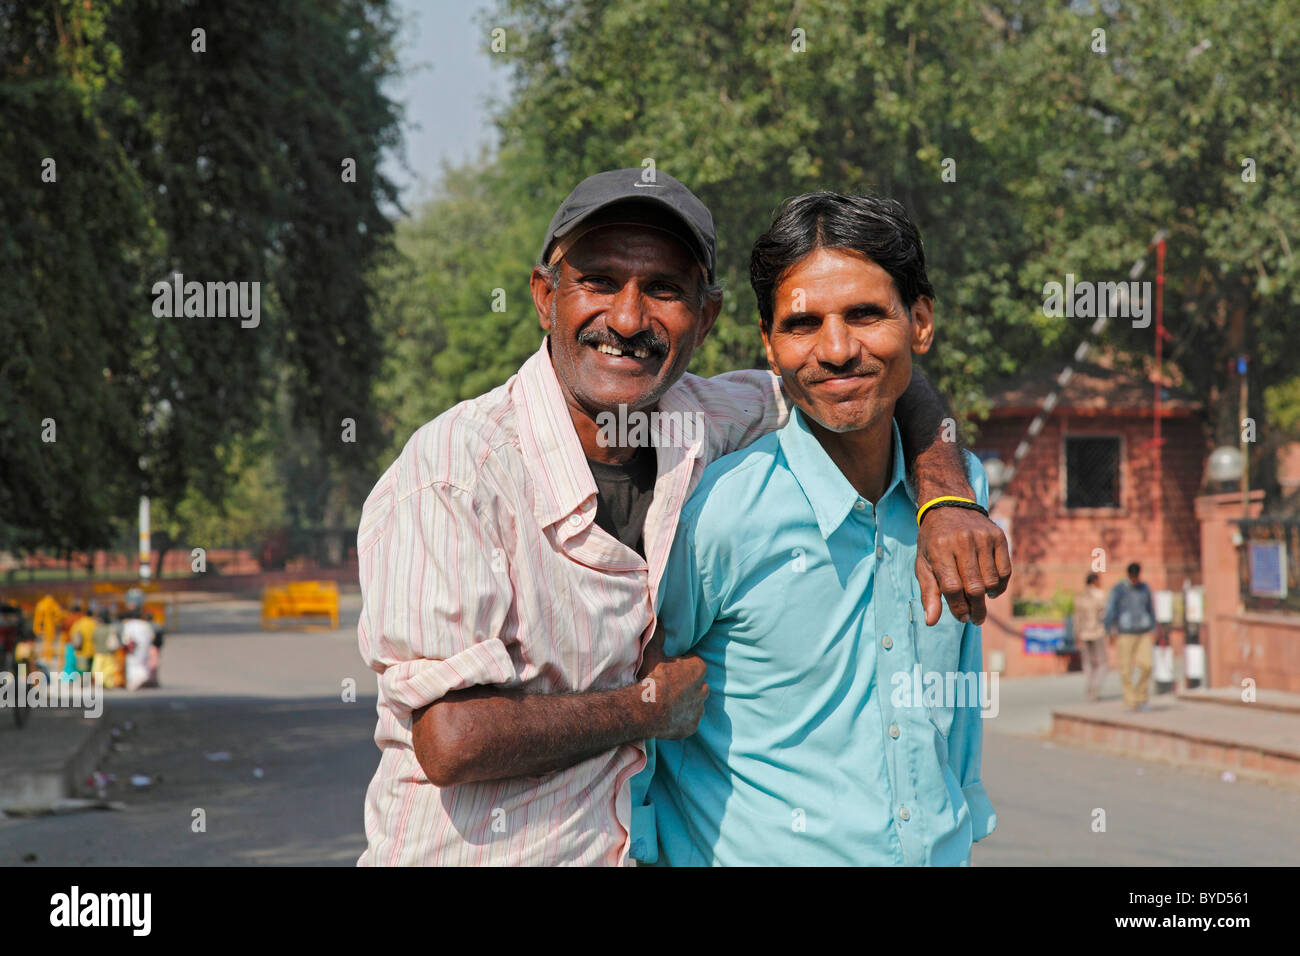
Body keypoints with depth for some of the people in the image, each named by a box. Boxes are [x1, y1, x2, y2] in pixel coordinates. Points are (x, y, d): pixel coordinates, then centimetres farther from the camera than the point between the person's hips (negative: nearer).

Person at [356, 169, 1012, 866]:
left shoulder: (706, 427, -4)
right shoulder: (450, 472, -21)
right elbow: (453, 738, -27)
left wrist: (949, 504, -8)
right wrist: (652, 707, -15)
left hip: (653, 846, 5)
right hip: (471, 852, -5)